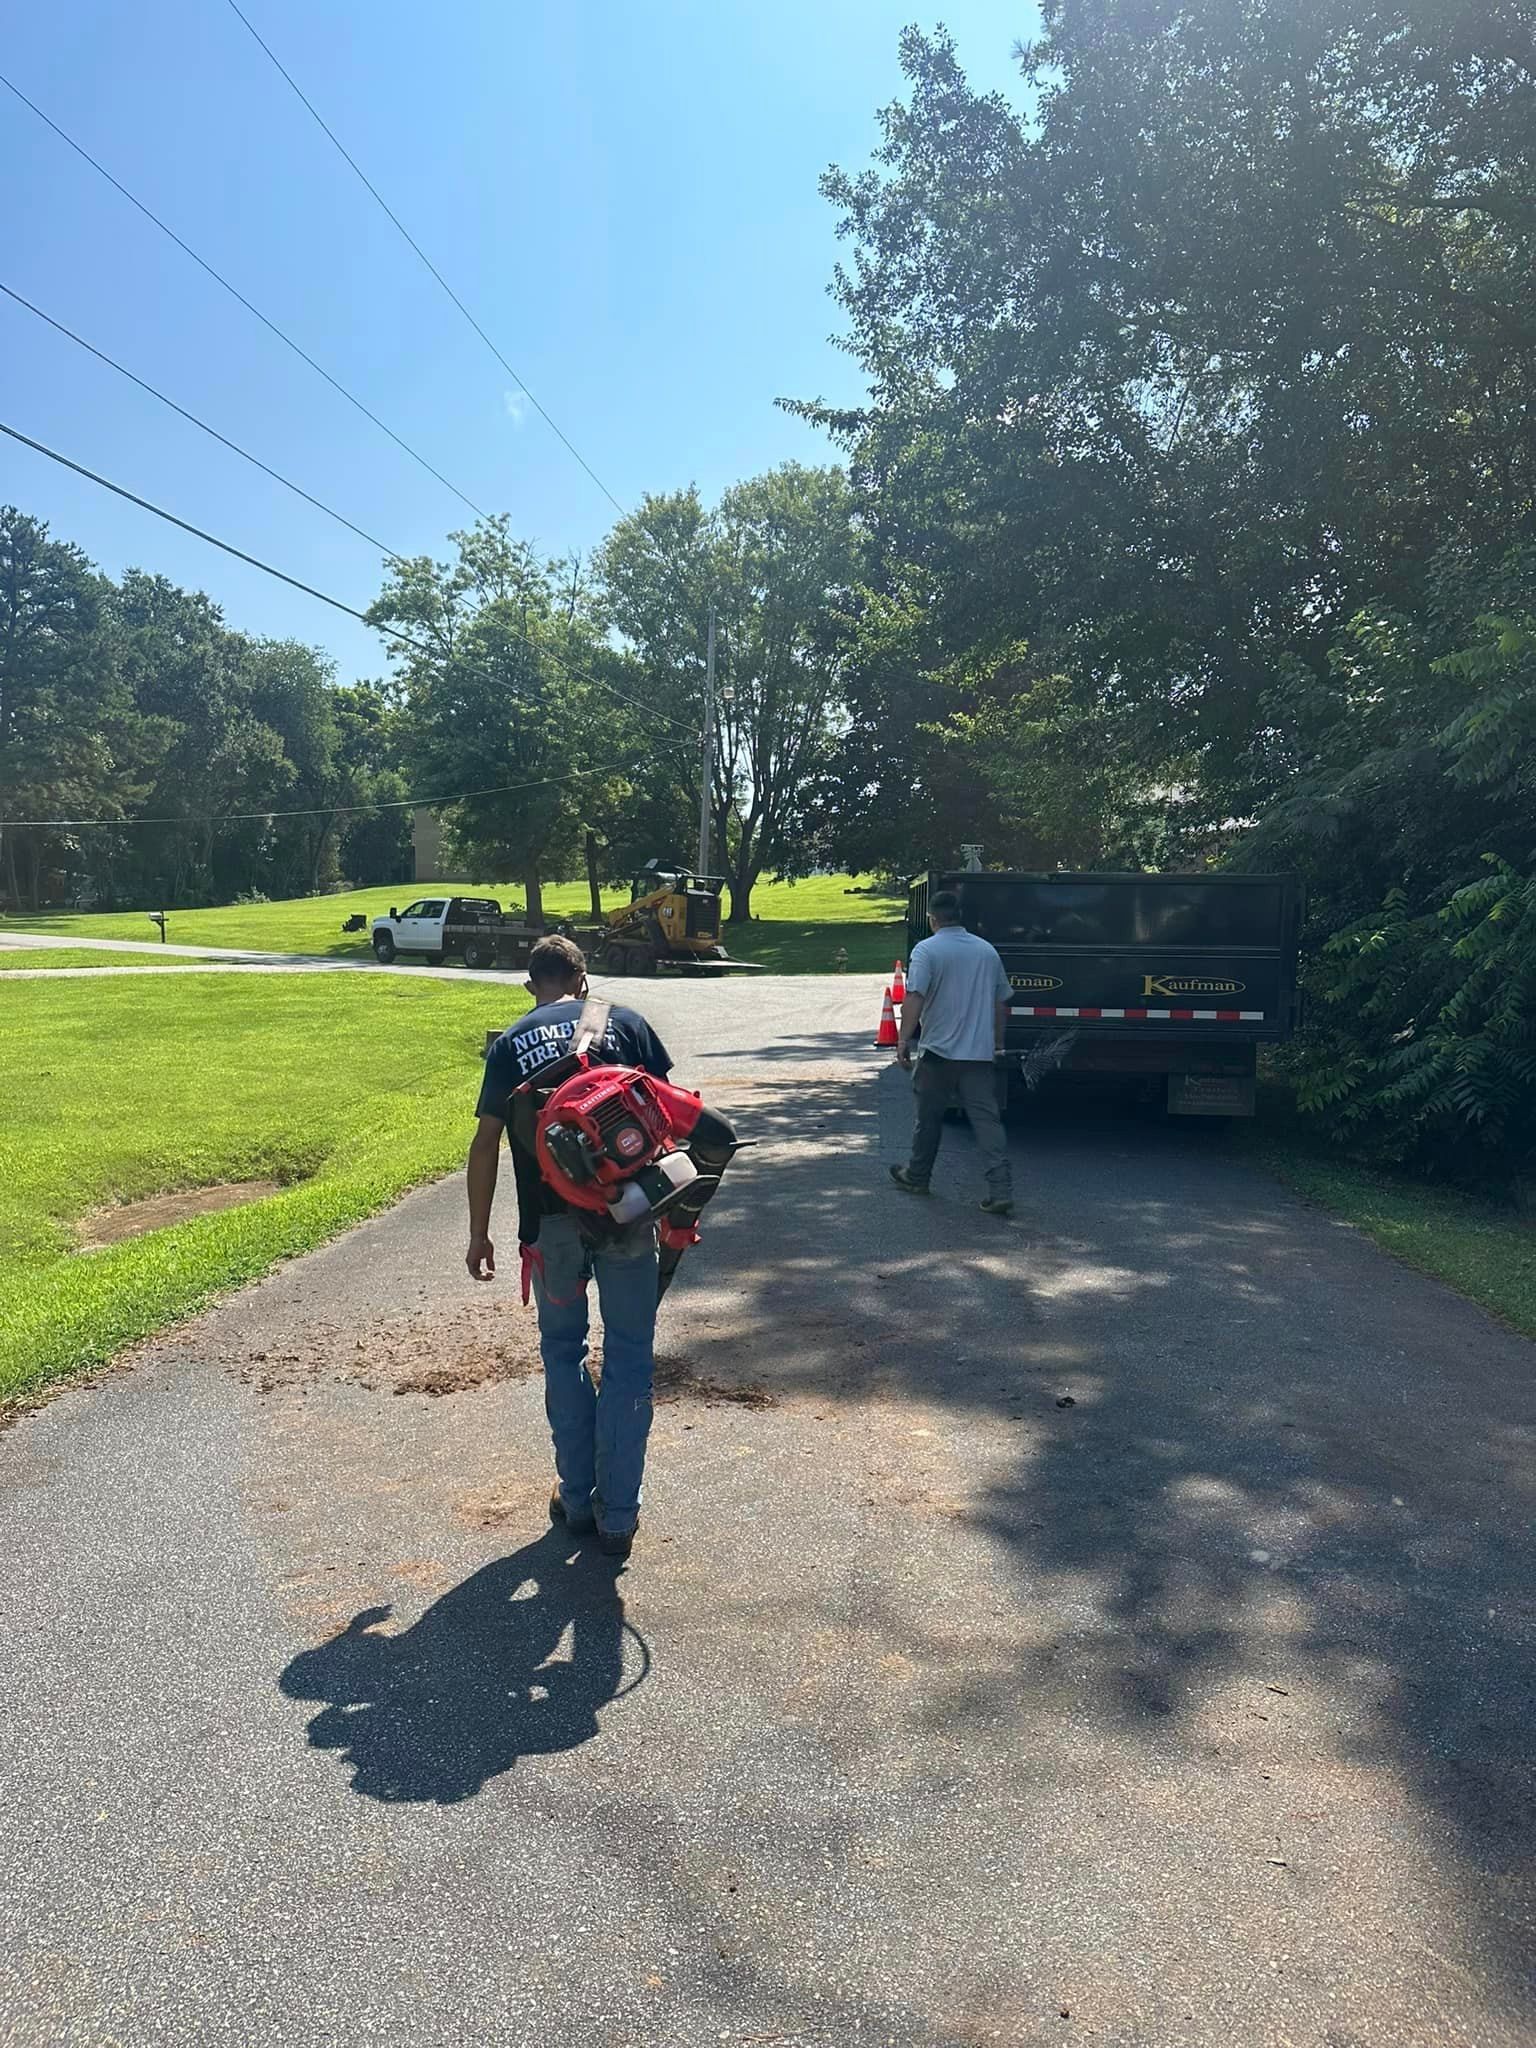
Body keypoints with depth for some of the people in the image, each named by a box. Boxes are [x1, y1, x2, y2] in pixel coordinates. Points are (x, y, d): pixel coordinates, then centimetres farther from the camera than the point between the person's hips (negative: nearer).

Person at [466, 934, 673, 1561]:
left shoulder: (510, 1043, 7)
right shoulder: (624, 1022, 6)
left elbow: (486, 1142, 3)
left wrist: (479, 1234, 10)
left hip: (552, 1220, 1)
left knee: (563, 1351, 19)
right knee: (628, 1357, 10)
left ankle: (577, 1498, 26)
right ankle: (618, 1515, 14)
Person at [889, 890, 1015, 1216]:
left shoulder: (927, 949, -7)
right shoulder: (987, 950, 10)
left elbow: (915, 997, -18)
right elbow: (1002, 1002, 16)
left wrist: (903, 1039, -14)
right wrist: (997, 1042, 25)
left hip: (939, 1051, -4)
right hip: (980, 1053, 4)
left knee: (929, 1119, 12)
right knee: (988, 1121, 0)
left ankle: (917, 1177, 29)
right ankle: (1001, 1192, -7)